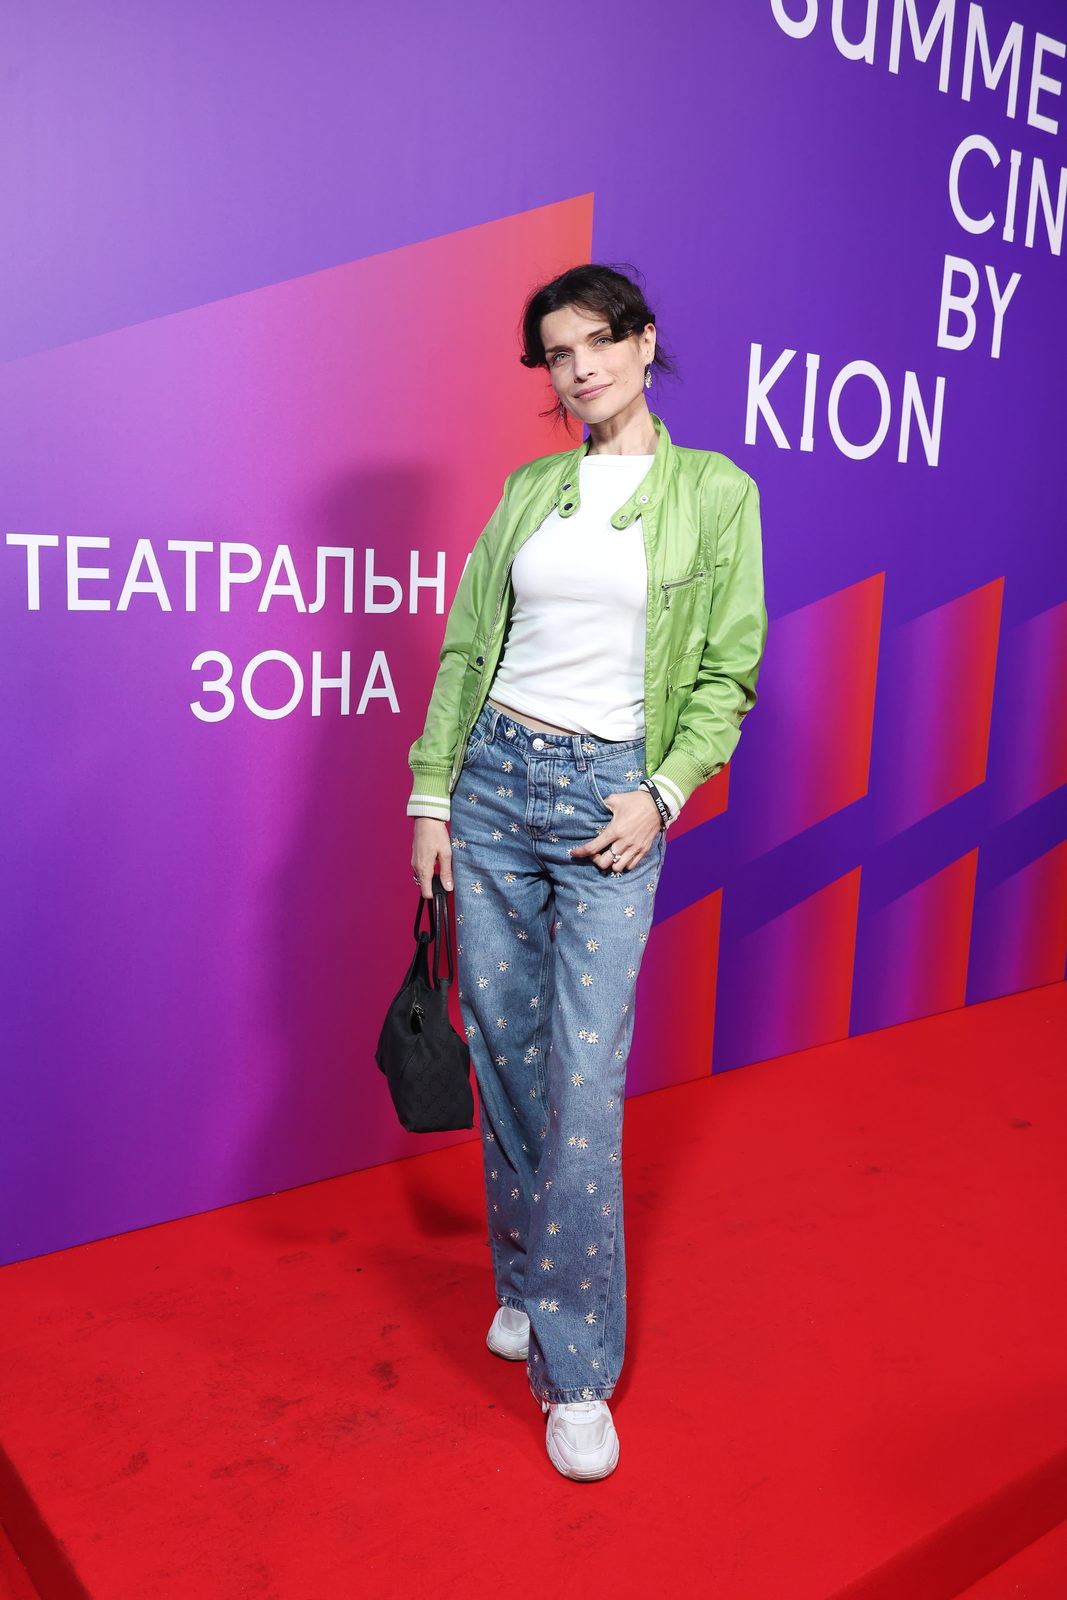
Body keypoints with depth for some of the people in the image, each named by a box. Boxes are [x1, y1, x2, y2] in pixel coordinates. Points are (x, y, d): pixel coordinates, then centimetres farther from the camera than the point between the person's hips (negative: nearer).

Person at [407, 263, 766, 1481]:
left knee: (586, 1084, -6)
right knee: (503, 1052, 9)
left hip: (611, 795, -3)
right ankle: (525, 1277, 32)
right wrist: (432, 796, 4)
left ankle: (576, 1369, 9)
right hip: (494, 776, 4)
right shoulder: (529, 490, 10)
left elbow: (728, 670, 1)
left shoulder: (715, 491, 1)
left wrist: (664, 790, -10)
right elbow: (467, 646, 9)